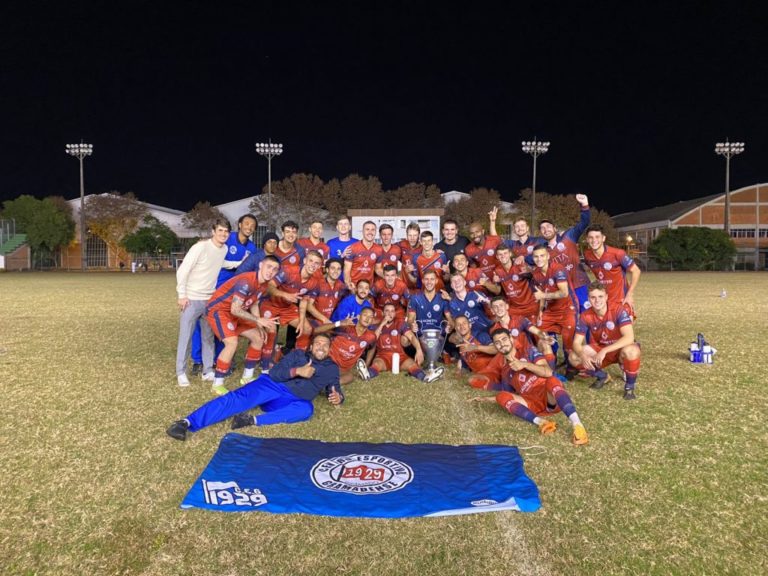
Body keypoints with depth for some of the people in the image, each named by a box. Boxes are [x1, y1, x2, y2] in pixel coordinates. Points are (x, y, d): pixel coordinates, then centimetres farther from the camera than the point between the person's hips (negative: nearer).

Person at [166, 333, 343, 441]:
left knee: (306, 408, -35)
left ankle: (254, 420, -39)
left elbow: (335, 390, 19)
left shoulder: (331, 368, 19)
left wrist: (338, 397, -6)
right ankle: (187, 422, -36)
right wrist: (297, 371, -14)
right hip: (273, 385, 0)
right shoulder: (298, 354, 13)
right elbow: (274, 373, 3)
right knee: (239, 398, -28)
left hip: (290, 401, 1)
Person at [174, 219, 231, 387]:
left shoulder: (225, 249, 3)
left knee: (209, 336, 10)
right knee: (186, 336, -1)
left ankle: (208, 370, 20)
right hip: (192, 299, -6)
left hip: (210, 299, 6)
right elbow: (182, 270, -14)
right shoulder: (200, 247, -15)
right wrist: (182, 295, -15)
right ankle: (181, 373, 9)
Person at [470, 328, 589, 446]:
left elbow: (548, 372, -5)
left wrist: (524, 364, -15)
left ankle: (578, 426, -50)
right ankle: (542, 422, -35)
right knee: (501, 396, -20)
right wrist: (487, 399, 23)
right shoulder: (505, 372, 20)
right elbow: (508, 395, 30)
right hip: (534, 405, 3)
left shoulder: (529, 351, 9)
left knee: (552, 380, -37)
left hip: (551, 399, -3)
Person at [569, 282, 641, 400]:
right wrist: (583, 356, -35)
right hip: (600, 350, 4)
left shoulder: (618, 309, -24)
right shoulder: (585, 316, -13)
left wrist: (604, 351, -42)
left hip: (619, 349, -4)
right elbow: (576, 342, -13)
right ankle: (603, 377, 10)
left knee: (631, 351, -40)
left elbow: (629, 337, -34)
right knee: (574, 357, -19)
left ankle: (629, 386, -11)